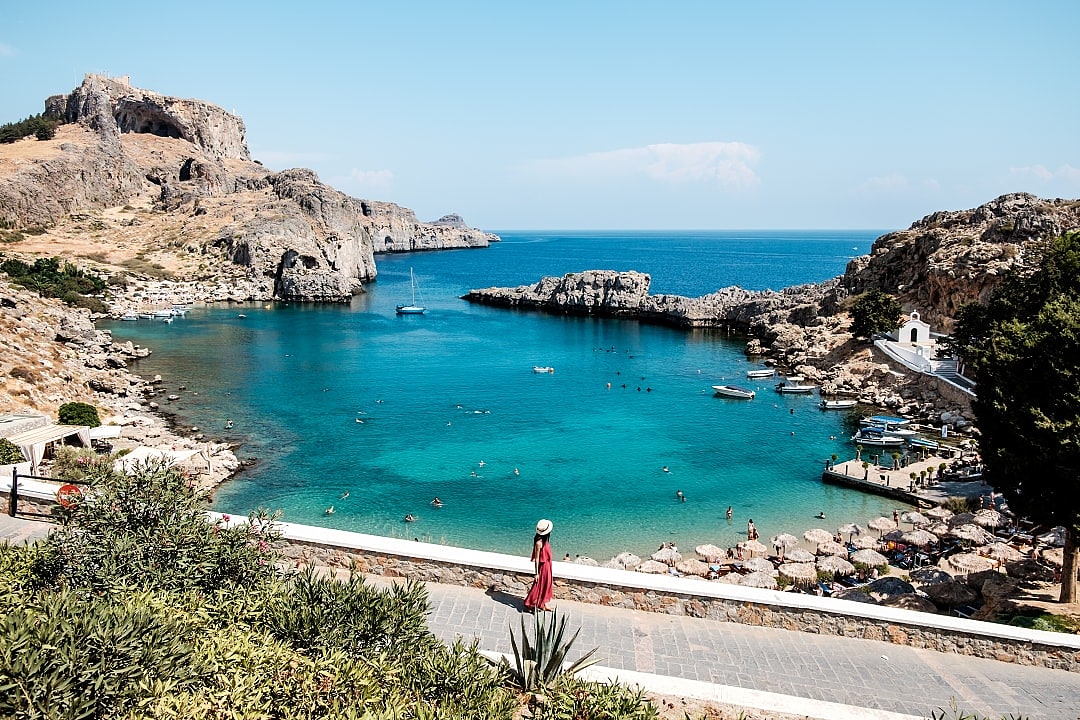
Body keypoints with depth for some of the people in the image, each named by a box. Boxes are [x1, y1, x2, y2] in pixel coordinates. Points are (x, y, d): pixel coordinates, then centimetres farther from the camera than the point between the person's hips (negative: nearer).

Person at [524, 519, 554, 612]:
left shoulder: (545, 540, 0)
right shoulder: (539, 542, -25)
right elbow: (536, 558, -20)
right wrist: (537, 573, -17)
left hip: (547, 566, 9)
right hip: (542, 566, -9)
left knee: (546, 586, 19)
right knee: (538, 586, 3)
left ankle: (544, 605, 32)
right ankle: (529, 604, 18)